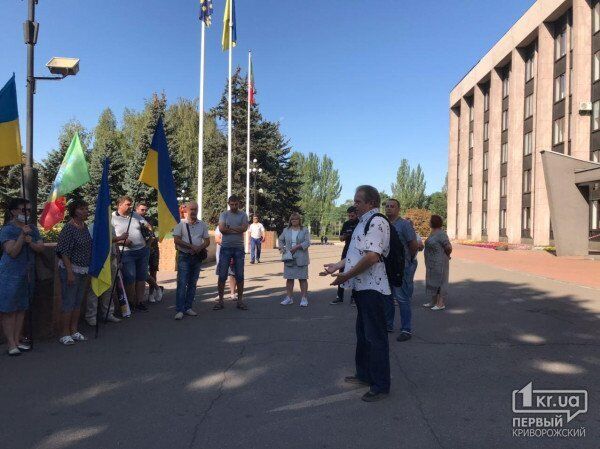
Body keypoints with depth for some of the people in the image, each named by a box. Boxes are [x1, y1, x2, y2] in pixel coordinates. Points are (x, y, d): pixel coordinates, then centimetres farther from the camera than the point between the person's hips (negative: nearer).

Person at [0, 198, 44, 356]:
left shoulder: (33, 228, 10)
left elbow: (41, 248, 3)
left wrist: (31, 242, -15)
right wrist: (22, 236, -27)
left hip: (28, 274, 6)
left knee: (22, 308, 11)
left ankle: (17, 341, 20)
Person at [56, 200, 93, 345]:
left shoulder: (84, 227, 9)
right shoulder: (68, 228, -15)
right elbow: (63, 252, -17)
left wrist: (88, 271, 18)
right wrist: (70, 272, -21)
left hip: (83, 270, 8)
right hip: (70, 269, -8)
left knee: (78, 302, 13)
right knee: (68, 302, -2)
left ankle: (74, 330, 23)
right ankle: (65, 334, 8)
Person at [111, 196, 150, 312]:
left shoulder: (135, 215, 12)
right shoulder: (112, 218, -4)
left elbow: (147, 226, 19)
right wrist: (121, 241, -21)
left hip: (142, 250, 5)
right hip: (127, 252, -5)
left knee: (141, 277, 9)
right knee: (130, 279, -3)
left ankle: (140, 301, 19)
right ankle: (131, 303, 13)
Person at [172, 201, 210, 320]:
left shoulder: (202, 224, 10)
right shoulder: (181, 223, -1)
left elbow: (207, 241, 9)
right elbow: (176, 240, -8)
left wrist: (200, 248, -11)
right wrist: (191, 246, -16)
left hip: (197, 257, 4)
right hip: (184, 257, -4)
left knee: (192, 283, 9)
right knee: (182, 283, -9)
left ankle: (188, 308, 17)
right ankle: (179, 310, -7)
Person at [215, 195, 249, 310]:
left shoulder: (243, 215, 6)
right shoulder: (224, 214, 5)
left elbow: (244, 228, -12)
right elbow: (221, 229, -10)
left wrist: (229, 228, -8)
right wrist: (237, 230, -9)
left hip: (239, 248, 1)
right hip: (226, 247, 0)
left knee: (239, 276, 6)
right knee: (222, 275, 1)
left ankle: (240, 300, 15)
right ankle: (220, 300, 10)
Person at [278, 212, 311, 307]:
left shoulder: (305, 230, 2)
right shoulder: (286, 230, 12)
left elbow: (307, 242, -8)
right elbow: (281, 240, 22)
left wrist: (296, 247, -19)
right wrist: (281, 248, 3)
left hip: (301, 259, -3)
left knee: (302, 278, -1)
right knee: (289, 278, 7)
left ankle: (304, 299, 6)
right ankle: (289, 298, 16)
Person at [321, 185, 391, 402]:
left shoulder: (377, 222, -17)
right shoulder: (364, 222, 16)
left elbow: (372, 256, -27)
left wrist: (347, 275, -20)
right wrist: (338, 266, 19)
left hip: (372, 288, -11)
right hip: (362, 287, 11)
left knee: (375, 337, -2)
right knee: (363, 333, 20)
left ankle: (381, 386, 9)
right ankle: (364, 374, 35)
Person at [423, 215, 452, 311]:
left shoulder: (441, 234, -19)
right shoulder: (433, 233, 10)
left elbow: (449, 248, -22)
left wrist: (445, 256, -5)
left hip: (439, 263, -10)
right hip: (432, 263, 10)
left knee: (440, 282, -2)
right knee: (432, 281, 15)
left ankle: (441, 304, 5)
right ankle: (433, 302, 25)